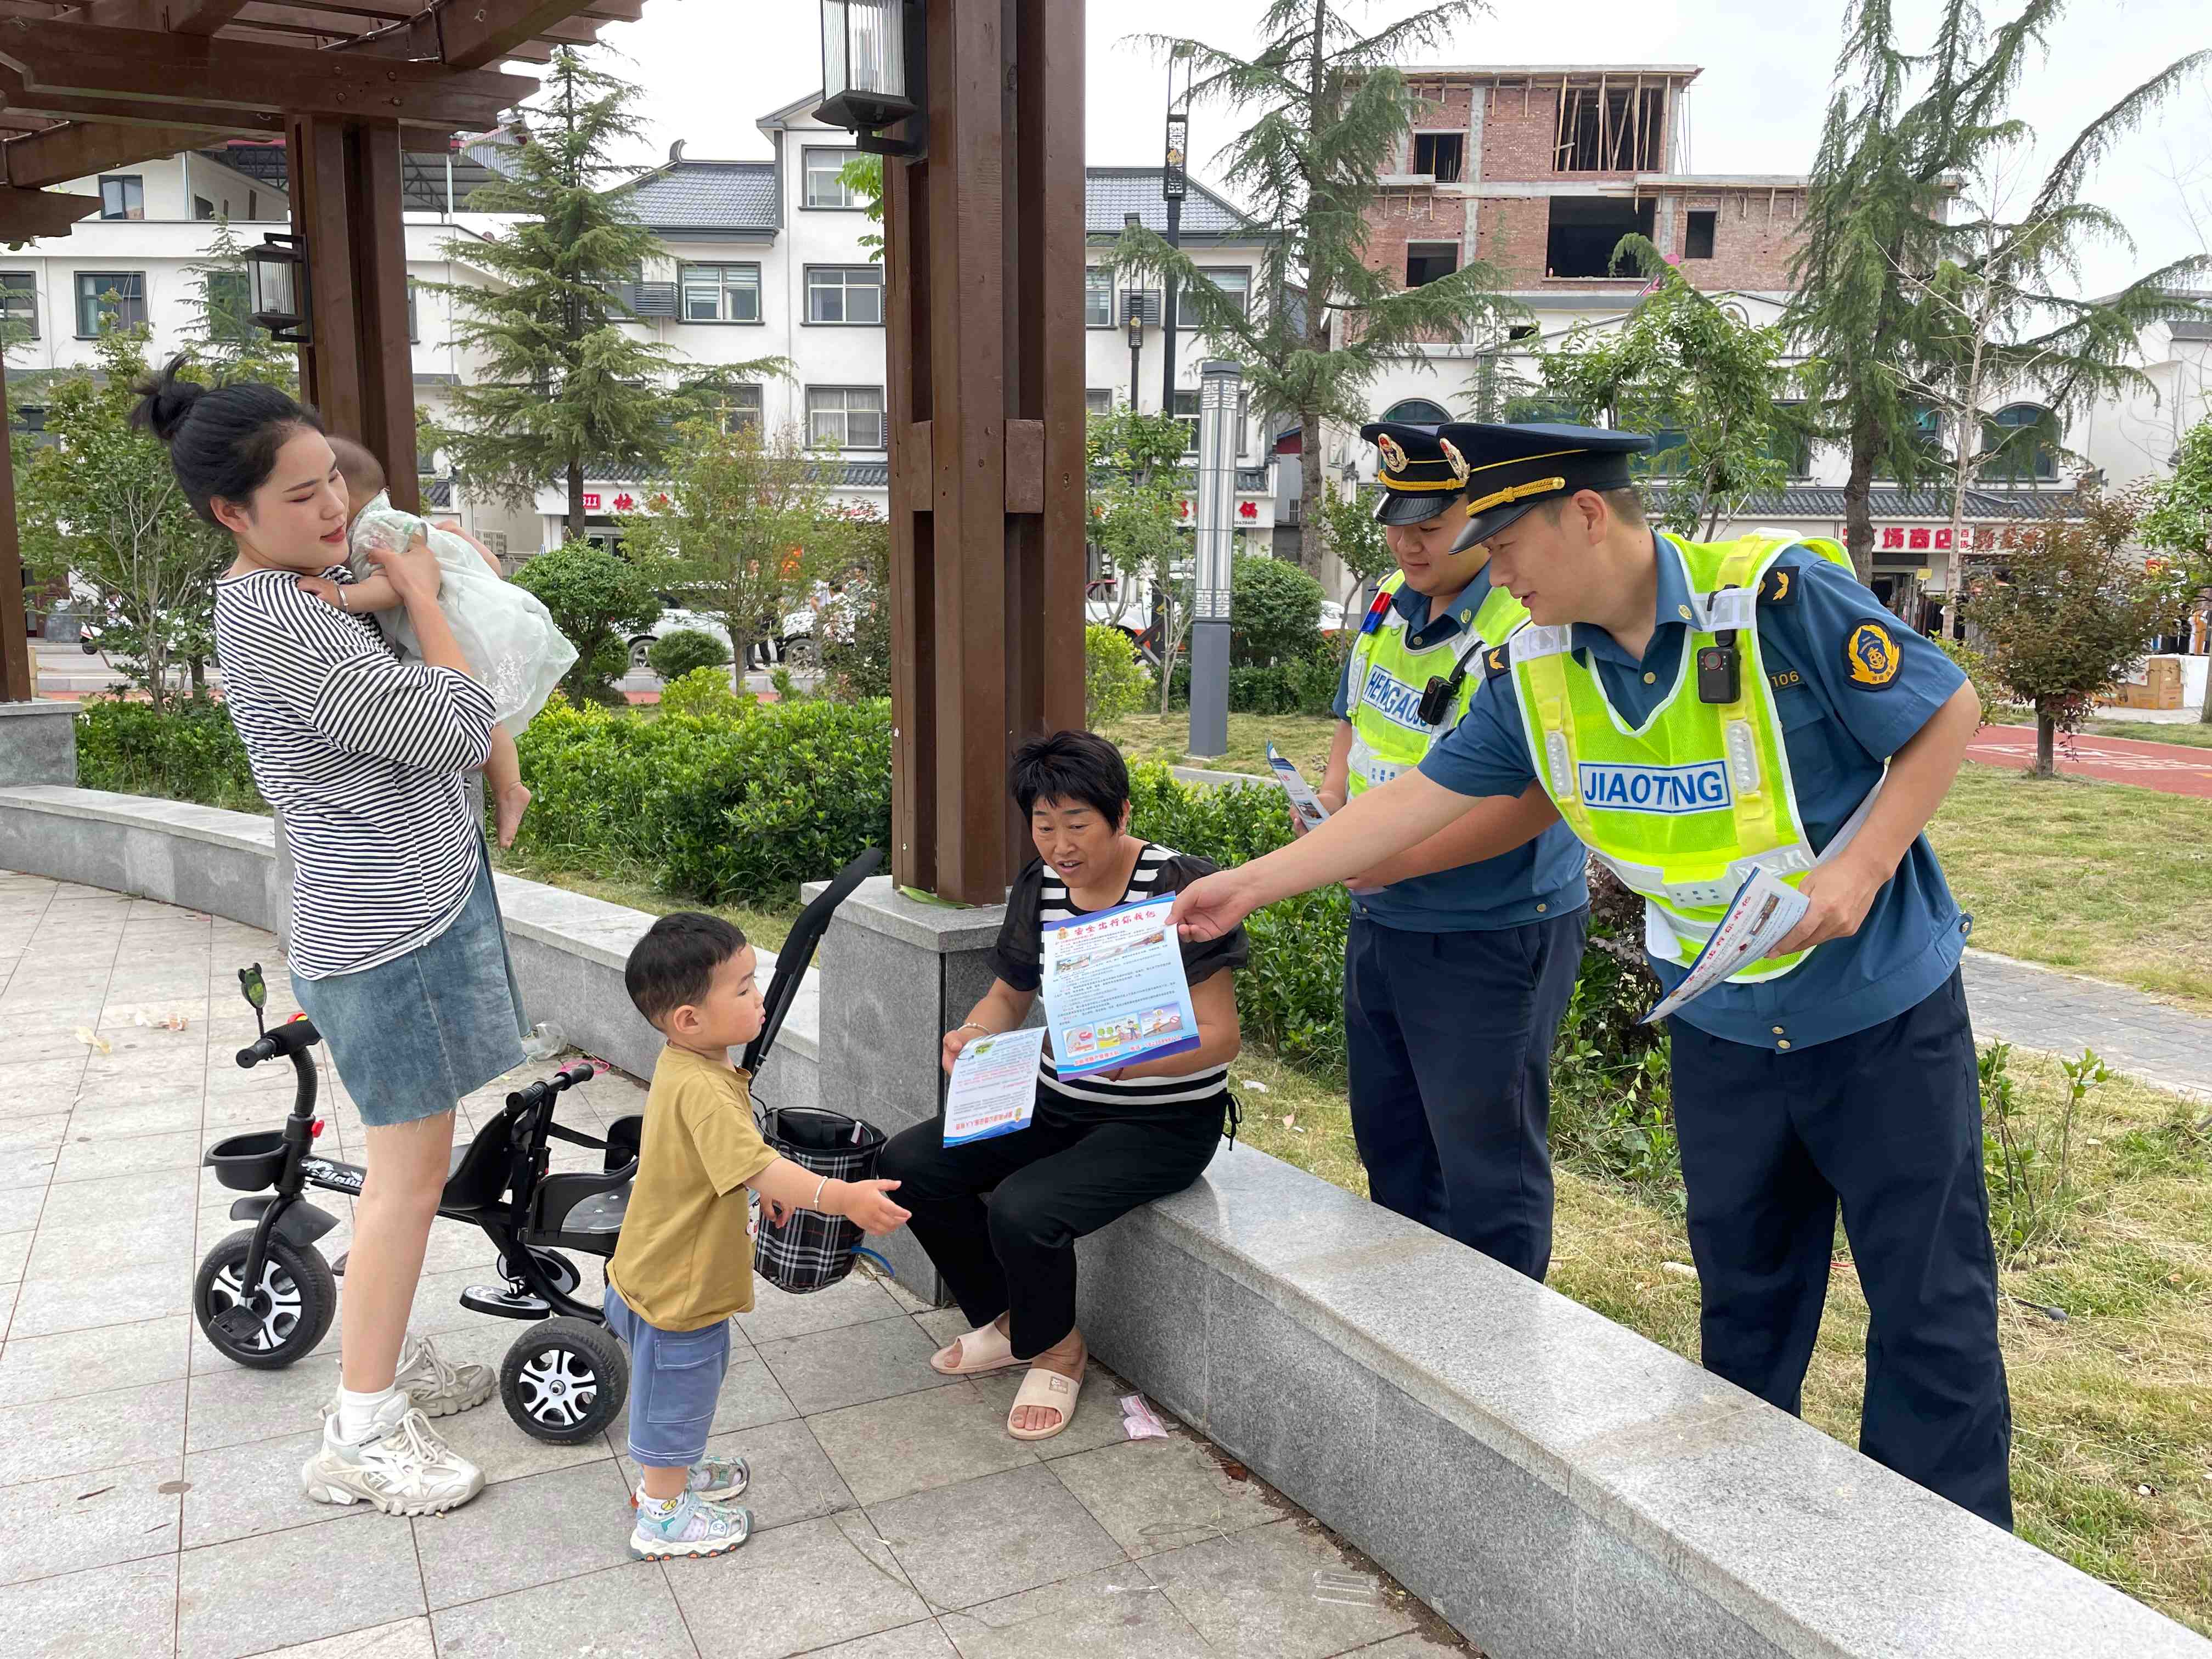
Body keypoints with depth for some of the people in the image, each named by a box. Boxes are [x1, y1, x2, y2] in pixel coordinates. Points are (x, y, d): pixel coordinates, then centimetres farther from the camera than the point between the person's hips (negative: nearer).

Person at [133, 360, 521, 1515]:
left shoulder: (302, 589, 9)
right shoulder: (275, 622, -23)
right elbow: (454, 729, -24)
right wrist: (419, 594, -13)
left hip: (407, 904, 10)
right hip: (392, 929, -10)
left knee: (406, 1158, 20)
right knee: (411, 1169, -1)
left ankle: (387, 1358, 35)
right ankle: (360, 1437, 11)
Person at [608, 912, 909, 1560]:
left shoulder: (683, 1066, 0)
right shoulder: (702, 1091, -34)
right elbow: (759, 1166, -43)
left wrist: (766, 1189, 27)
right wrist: (843, 1197, -49)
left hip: (675, 1271, 10)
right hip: (677, 1286, -10)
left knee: (688, 1380, 28)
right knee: (677, 1388, 10)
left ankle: (670, 1471, 49)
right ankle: (664, 1515, 29)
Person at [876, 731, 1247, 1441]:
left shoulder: (1179, 889, -19)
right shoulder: (1039, 888, 1)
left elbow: (1218, 1037, -20)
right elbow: (1008, 995, 14)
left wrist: (1127, 1061, -37)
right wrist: (971, 1035, -9)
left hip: (1160, 1124, -7)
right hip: (1058, 1103, 7)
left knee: (1022, 1210, -28)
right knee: (910, 1161, -5)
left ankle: (1056, 1351, 6)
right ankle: (1005, 1323, 16)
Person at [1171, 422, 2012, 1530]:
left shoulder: (1779, 596, -22)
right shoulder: (1532, 668, -5)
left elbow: (1949, 712, -12)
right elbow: (1423, 795, 0)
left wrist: (1861, 867, -23)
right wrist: (1253, 883, -1)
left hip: (1881, 1013, -4)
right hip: (1719, 1026, 5)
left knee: (1930, 1305, 6)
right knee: (1743, 1294, 17)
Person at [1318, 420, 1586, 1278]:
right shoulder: (1390, 604, 7)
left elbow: (1528, 804, -26)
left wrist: (1398, 862, -26)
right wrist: (1330, 802, 0)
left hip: (1491, 940, -9)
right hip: (1381, 923, 9)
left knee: (1487, 1172, 4)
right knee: (1389, 1141, 21)